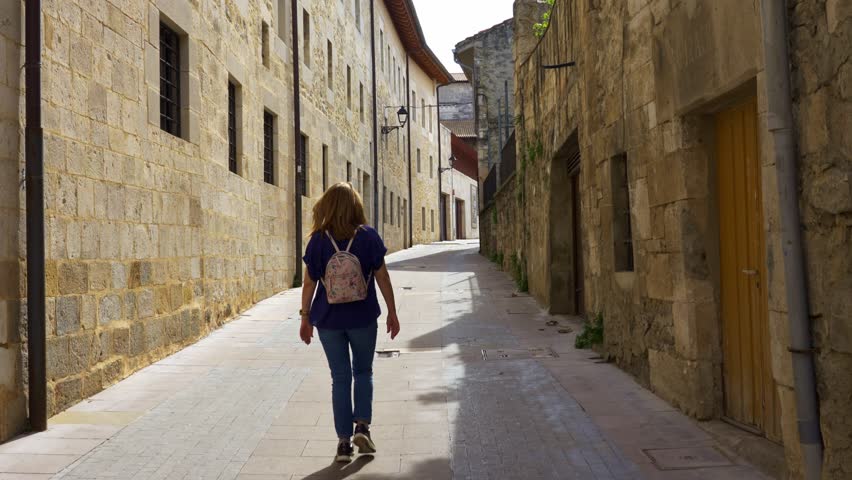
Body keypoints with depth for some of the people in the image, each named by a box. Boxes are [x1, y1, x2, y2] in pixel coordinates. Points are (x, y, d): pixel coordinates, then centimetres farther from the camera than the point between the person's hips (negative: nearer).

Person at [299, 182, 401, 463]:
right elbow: (382, 278, -3)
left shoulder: (318, 240, -4)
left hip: (328, 319, 1)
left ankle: (344, 441, 11)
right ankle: (362, 426, 4)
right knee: (363, 372, 19)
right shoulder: (368, 236, -5)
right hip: (362, 317, 0)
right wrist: (392, 312, 6)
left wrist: (306, 317, 9)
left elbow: (310, 283, -2)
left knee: (340, 378, 10)